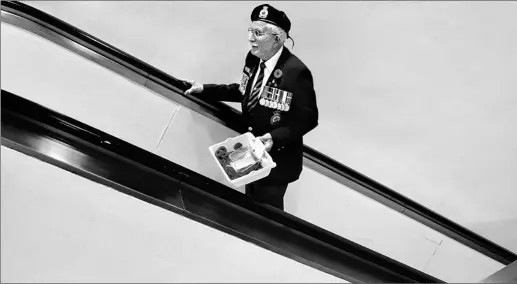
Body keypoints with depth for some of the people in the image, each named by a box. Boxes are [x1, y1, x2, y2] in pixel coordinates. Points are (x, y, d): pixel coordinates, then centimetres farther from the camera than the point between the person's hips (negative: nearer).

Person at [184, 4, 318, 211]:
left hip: (277, 158, -7)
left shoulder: (296, 72, -28)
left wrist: (275, 138, -33)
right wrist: (205, 89, 8)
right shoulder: (253, 58, -5)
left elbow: (308, 119, -22)